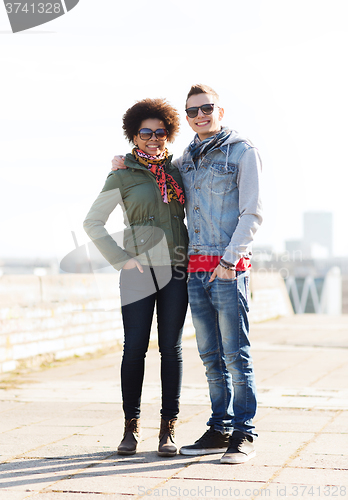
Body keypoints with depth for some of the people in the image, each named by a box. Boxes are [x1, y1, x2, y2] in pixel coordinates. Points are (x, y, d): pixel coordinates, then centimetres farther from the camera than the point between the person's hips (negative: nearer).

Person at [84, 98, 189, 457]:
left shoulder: (176, 169, 12)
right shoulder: (122, 176, 2)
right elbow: (92, 223, 2)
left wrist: (192, 255, 9)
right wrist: (121, 259, -5)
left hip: (176, 268, 3)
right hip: (140, 269, -3)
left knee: (171, 349, 2)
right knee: (135, 349, -4)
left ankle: (168, 428, 9)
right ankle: (131, 426, 11)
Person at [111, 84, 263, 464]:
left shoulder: (242, 152, -2)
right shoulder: (187, 159, 17)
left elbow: (252, 213, -7)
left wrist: (229, 260, -15)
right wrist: (126, 163, 17)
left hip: (230, 268, -6)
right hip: (196, 268, 6)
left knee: (236, 354, -6)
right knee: (211, 357, 9)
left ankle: (244, 436, -1)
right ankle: (219, 431, 15)